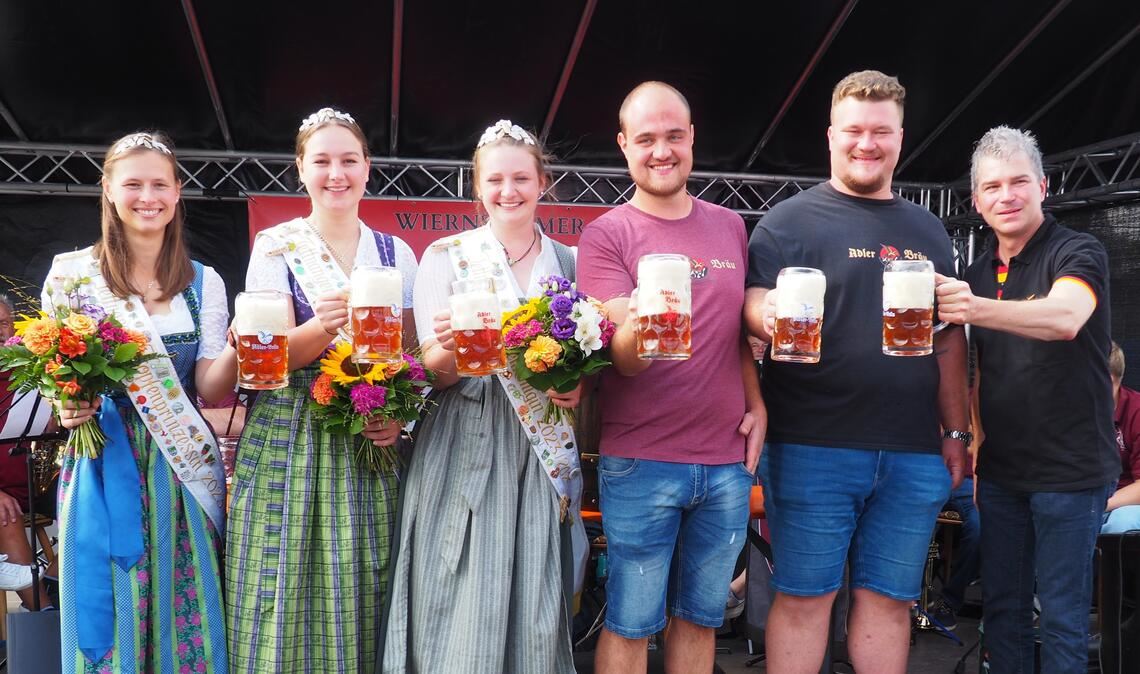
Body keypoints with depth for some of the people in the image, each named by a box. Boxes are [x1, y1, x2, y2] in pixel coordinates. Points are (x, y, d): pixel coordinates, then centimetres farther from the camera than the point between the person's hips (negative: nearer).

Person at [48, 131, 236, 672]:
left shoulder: (203, 282, 5)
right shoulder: (71, 273, 1)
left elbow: (211, 390, -1)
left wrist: (238, 345, -20)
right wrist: (67, 407, -15)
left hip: (182, 472, 1)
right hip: (103, 469, -1)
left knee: (188, 617, 6)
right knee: (108, 616, 5)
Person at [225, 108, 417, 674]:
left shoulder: (396, 253, 9)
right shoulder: (276, 246, 1)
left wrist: (401, 414, -7)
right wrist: (322, 328, -28)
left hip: (373, 445, 2)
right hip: (290, 442, -2)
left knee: (360, 599, 3)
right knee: (289, 599, -2)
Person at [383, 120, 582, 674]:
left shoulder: (568, 263, 10)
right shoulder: (446, 256, 3)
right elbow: (434, 372, -2)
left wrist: (577, 385, -6)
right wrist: (449, 347, -24)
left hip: (545, 453, 2)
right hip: (466, 451, -2)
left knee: (538, 607, 2)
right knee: (465, 611, -3)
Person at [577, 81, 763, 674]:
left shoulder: (730, 227, 9)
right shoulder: (606, 236, -5)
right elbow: (624, 359, -14)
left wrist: (757, 404, 5)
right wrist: (639, 327, -36)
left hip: (728, 460, 4)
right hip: (640, 463, -4)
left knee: (700, 619, 15)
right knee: (629, 625, 5)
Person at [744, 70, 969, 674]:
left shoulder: (927, 231, 15)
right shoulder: (790, 220, 0)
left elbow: (949, 338, 17)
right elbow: (754, 306, -10)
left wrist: (956, 431, 12)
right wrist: (769, 316, -34)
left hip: (914, 453, 4)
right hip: (812, 447, -4)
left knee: (889, 598, 12)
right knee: (803, 598, 3)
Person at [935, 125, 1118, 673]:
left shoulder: (1078, 253, -11)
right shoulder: (977, 273, 9)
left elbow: (1066, 317, -34)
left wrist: (976, 309, -50)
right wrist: (973, 442, 9)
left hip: (1069, 471, -6)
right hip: (1000, 470, 6)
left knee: (1061, 616, 2)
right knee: (1001, 606, 13)